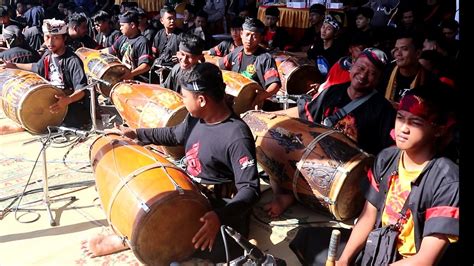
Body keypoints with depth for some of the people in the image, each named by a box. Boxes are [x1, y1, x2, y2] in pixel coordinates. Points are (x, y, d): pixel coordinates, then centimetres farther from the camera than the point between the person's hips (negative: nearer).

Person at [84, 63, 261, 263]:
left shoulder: (237, 137, -26)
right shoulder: (196, 117, 1)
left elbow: (250, 189, -27)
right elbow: (174, 135, 22)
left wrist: (220, 217, -40)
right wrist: (136, 134, 22)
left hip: (220, 206, -8)